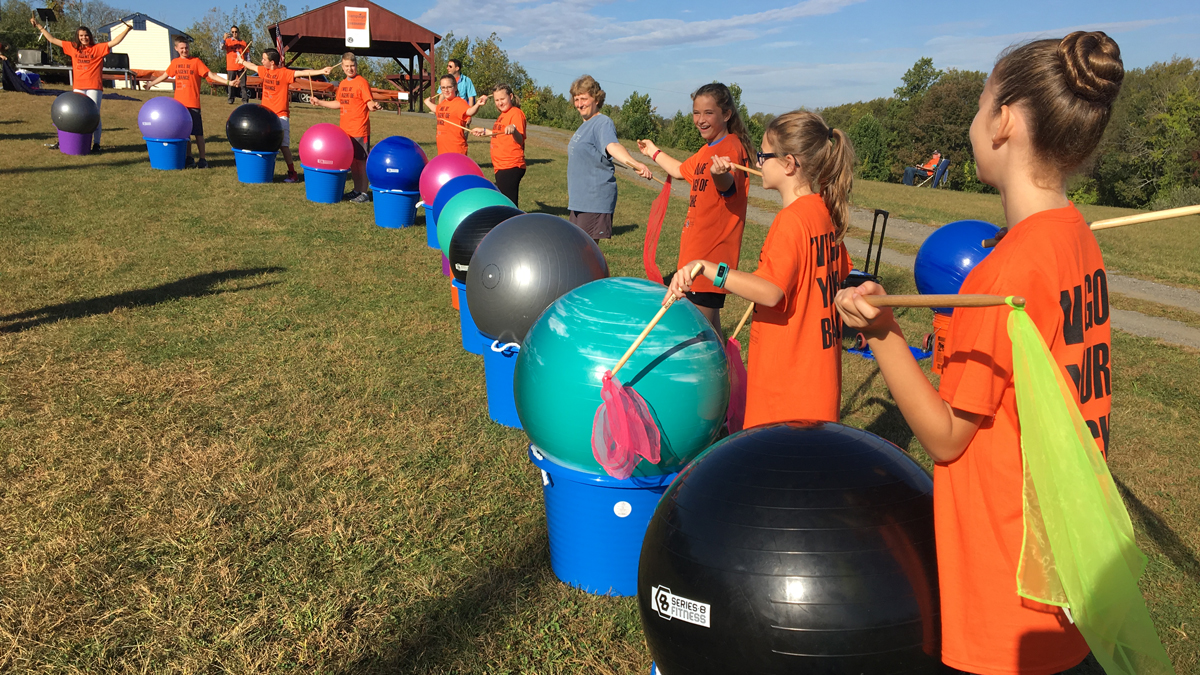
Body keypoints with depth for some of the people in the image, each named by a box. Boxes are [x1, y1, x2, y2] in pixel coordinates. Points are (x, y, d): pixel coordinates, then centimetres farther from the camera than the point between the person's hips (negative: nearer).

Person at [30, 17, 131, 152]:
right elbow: (52, 40, 20)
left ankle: (96, 144, 1)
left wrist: (126, 30, -14)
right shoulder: (73, 48, 13)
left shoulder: (98, 48, 4)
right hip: (78, 88, 4)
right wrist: (39, 26, 22)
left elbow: (114, 42, -5)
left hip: (94, 88, -4)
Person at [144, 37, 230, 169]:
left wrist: (227, 82, -22)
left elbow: (210, 74, -9)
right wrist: (151, 84, 33)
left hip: (193, 104, -5)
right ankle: (189, 159, 17)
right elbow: (164, 75, 24)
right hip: (179, 103, 5)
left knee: (198, 133, -2)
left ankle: (202, 160, 4)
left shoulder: (196, 61, -2)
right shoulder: (175, 62, 10)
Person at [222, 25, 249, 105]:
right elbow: (222, 47, -11)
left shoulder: (243, 43, 11)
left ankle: (245, 99, -1)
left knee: (243, 84, -3)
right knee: (230, 83, 2)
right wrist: (224, 39, -27)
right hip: (231, 67, 0)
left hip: (241, 67, 0)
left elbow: (245, 55, 13)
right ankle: (231, 99, 10)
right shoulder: (228, 41, 7)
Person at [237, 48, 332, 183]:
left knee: (283, 145, -9)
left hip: (280, 116, -7)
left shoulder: (284, 73, -11)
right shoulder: (264, 71, 8)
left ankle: (293, 174, -5)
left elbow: (302, 73, -22)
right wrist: (242, 61, 48)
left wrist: (321, 71, -33)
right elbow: (253, 66, 29)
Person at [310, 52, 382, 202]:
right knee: (351, 160, 12)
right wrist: (320, 102, 19)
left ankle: (364, 193, 4)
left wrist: (374, 106, -38)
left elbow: (370, 103, -16)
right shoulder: (342, 84, 12)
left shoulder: (362, 82, -9)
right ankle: (356, 190, 21)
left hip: (359, 131, -7)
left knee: (360, 161, -2)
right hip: (345, 130, 7)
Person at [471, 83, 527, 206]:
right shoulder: (503, 114, 16)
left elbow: (520, 140, -25)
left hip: (511, 167, -10)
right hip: (501, 167, 10)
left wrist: (513, 130, -44)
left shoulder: (516, 113, -12)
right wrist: (484, 131, 38)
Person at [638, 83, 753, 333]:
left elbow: (728, 187, -34)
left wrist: (720, 174, -56)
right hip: (696, 246, 9)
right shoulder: (707, 150, 15)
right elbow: (681, 171, 35)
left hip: (713, 249, -9)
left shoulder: (731, 146, -14)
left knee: (703, 316, -9)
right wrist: (654, 152, 46)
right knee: (707, 318, 14)